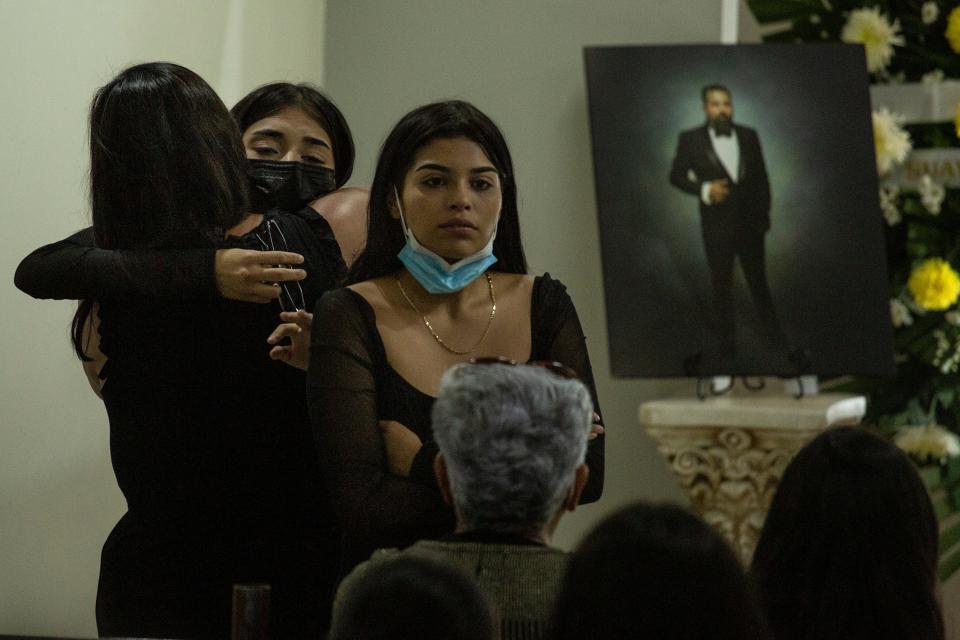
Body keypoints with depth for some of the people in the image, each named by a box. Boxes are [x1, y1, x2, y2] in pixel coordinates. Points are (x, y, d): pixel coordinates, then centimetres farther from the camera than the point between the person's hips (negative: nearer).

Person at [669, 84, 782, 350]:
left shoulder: (748, 136, 3)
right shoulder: (690, 139, -6)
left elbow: (761, 176, 9)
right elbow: (676, 175, -2)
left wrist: (764, 211, 6)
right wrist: (704, 190, -17)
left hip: (750, 221, 2)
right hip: (717, 225, -2)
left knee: (758, 278, 12)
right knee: (722, 283, 7)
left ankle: (771, 330, 24)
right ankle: (728, 337, 17)